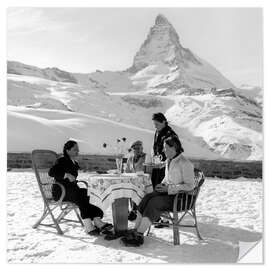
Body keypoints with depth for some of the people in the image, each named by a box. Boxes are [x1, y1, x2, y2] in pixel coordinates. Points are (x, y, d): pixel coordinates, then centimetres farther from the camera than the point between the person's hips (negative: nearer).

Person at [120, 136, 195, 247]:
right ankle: (135, 230, -21)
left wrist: (169, 188, -21)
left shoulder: (185, 163, -15)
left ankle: (139, 235, -25)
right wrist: (162, 185, 4)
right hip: (168, 192, 8)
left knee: (154, 202, -28)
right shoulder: (169, 161, 13)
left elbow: (190, 185, -19)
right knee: (147, 197, -17)